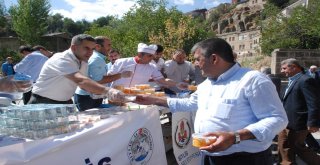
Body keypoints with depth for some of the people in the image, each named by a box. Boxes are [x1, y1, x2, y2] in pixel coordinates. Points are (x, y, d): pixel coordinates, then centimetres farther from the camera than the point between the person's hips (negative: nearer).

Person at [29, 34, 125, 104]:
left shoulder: (83, 63, 1)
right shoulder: (62, 60, -26)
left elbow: (84, 84, 8)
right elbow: (80, 81, -41)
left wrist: (106, 93, -11)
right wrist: (107, 91, -53)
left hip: (65, 103, 7)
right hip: (43, 104, -7)